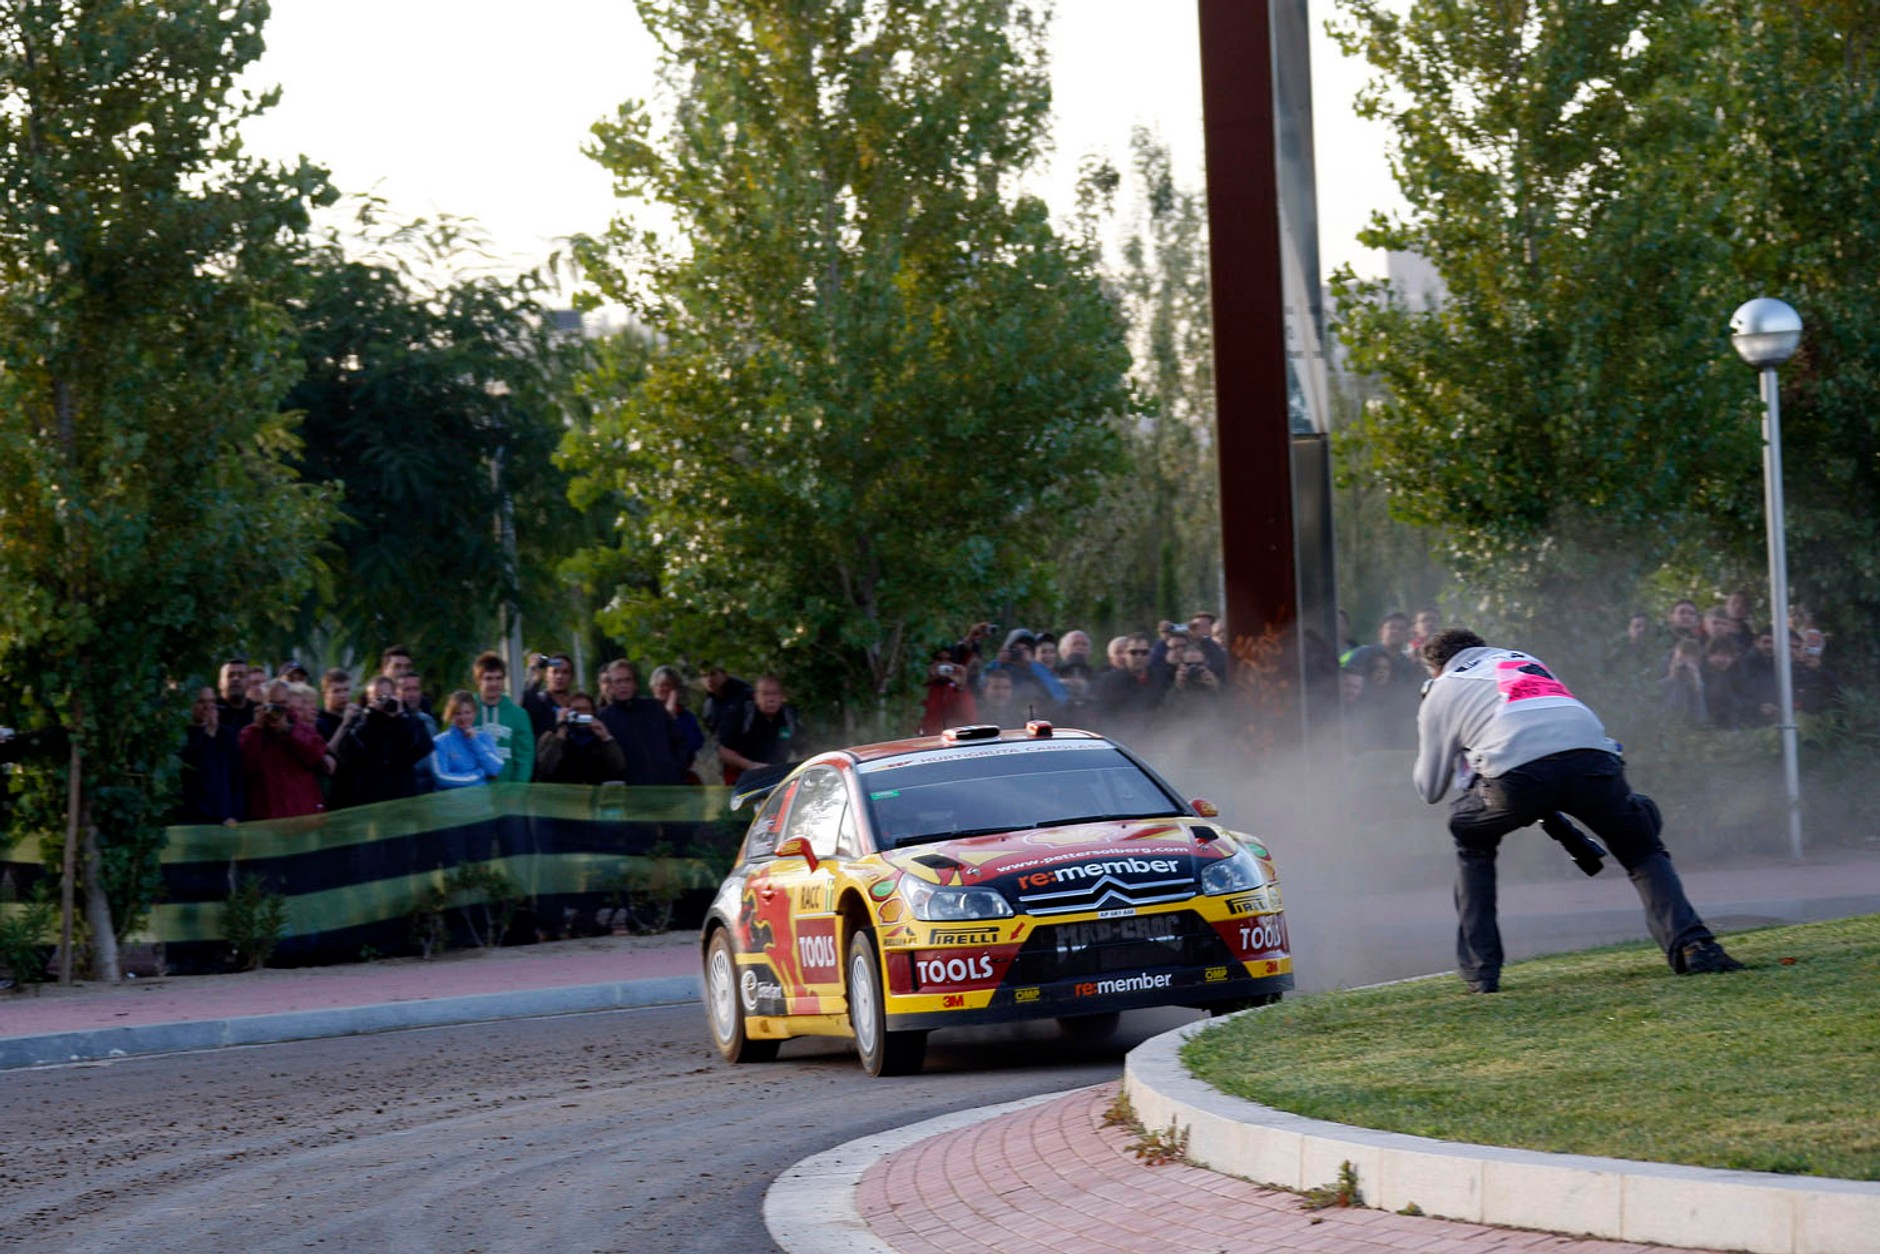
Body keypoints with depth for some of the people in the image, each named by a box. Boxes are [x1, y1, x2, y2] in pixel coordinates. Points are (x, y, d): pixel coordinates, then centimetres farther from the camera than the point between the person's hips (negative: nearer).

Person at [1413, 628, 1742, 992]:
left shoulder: (1442, 692, 29)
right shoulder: (1524, 659, 41)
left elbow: (1430, 789, 32)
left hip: (1520, 772, -2)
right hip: (1593, 753, 2)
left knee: (1472, 841, 29)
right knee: (1644, 853, 23)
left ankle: (1480, 968, 21)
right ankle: (1691, 944, -2)